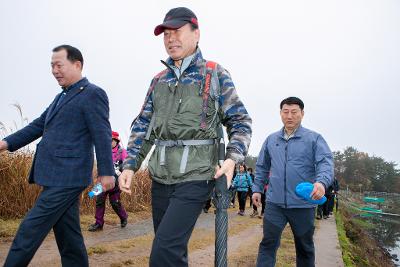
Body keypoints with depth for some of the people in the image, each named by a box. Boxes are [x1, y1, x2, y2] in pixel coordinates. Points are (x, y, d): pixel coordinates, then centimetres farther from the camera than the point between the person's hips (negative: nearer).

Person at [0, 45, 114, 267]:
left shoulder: (92, 94, -7)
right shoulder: (62, 97, 20)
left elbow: (102, 136, -11)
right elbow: (39, 125, 19)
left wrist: (106, 172, -13)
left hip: (67, 178, -9)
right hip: (55, 176, 9)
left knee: (30, 231, -5)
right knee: (67, 233, 13)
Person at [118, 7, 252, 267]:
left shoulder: (215, 74, 1)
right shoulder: (159, 80, 14)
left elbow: (241, 122, 0)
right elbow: (143, 126, 15)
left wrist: (232, 158, -16)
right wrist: (130, 166, 5)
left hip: (195, 178, -5)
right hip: (160, 178, 5)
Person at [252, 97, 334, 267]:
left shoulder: (314, 138, -1)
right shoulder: (271, 140, 10)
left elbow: (325, 162, -14)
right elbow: (262, 167, 18)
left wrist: (322, 182, -33)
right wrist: (257, 188, 12)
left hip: (303, 204, -1)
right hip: (275, 203, 2)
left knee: (305, 247, 14)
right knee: (268, 243, -3)